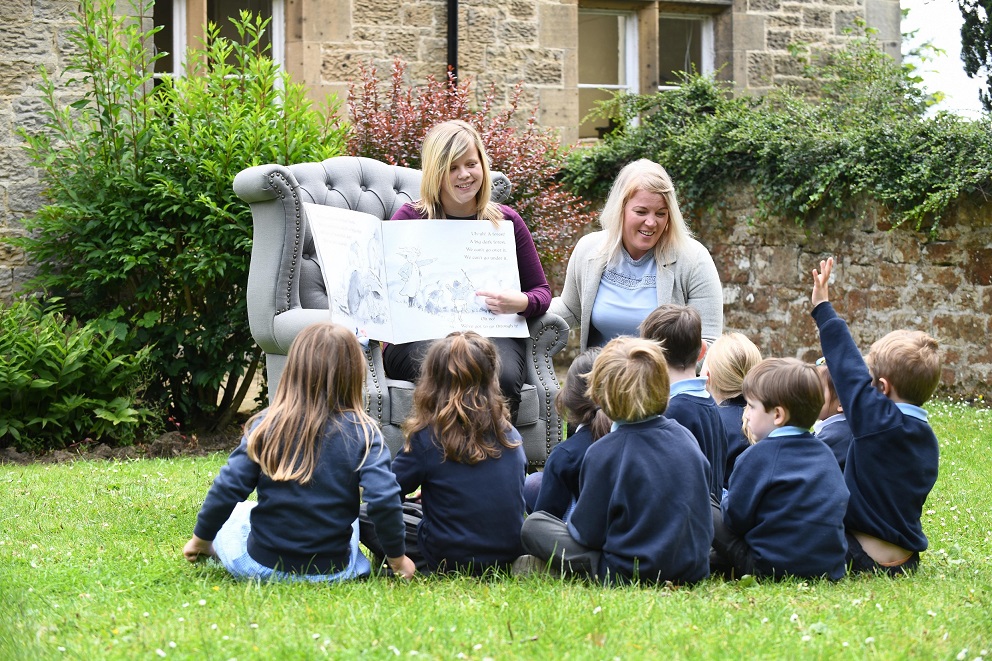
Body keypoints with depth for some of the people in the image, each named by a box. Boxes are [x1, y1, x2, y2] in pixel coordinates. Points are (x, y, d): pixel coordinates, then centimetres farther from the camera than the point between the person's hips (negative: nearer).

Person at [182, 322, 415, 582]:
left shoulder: (267, 424, -9)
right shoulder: (363, 433, -11)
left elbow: (227, 489, -7)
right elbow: (384, 500, -17)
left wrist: (200, 539, 9)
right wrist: (397, 558, -2)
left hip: (263, 567, 0)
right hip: (332, 571, 0)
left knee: (235, 513, 31)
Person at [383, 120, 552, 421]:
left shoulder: (506, 221, 15)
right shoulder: (409, 218, 10)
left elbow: (541, 290, 16)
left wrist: (522, 303, -8)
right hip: (418, 337, -2)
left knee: (503, 377, -34)